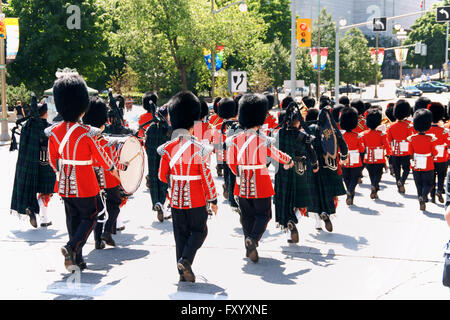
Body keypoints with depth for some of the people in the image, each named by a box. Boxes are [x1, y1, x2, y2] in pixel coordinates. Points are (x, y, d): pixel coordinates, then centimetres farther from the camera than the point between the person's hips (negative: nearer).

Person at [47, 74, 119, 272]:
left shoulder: (54, 133, -3)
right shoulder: (87, 133, -17)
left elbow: (52, 160, 7)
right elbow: (102, 159, -8)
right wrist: (119, 175, 9)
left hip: (65, 187, 5)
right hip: (86, 187, -5)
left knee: (73, 220, 16)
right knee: (89, 218, 11)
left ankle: (76, 259, 20)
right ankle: (72, 247, -9)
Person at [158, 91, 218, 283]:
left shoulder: (168, 148, -3)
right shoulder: (198, 148, -14)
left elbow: (162, 176, 3)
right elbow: (206, 176, -11)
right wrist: (213, 200, -2)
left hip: (176, 201, 4)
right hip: (197, 201, -3)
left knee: (181, 234, 12)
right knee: (199, 231, 12)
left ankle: (184, 273, 12)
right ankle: (186, 260, -9)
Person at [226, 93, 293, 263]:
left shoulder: (235, 139, -4)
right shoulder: (263, 140, -14)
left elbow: (231, 163, 4)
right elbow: (277, 155, 0)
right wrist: (288, 161, 20)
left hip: (243, 185, 4)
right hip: (261, 185, -4)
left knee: (247, 216, 15)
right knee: (263, 215, 8)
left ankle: (249, 248, 20)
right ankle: (253, 239, -16)